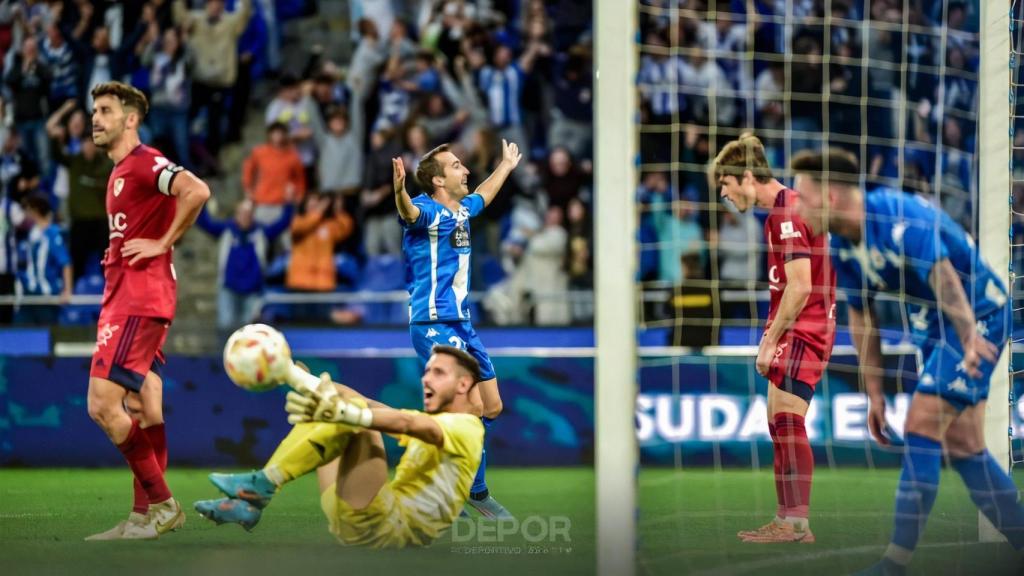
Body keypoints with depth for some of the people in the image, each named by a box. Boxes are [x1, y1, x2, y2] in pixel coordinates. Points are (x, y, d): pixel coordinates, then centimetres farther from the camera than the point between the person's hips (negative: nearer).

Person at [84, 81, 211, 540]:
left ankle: (160, 505, -10)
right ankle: (148, 515, 10)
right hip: (122, 297, 10)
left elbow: (196, 192, -27)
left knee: (102, 404, -15)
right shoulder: (120, 172, 20)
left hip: (138, 301, -10)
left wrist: (162, 244, -20)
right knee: (142, 411, 8)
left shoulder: (144, 162, -10)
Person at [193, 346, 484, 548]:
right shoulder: (433, 423, 28)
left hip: (394, 531, -9)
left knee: (357, 421, -22)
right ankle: (250, 501, -5)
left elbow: (405, 422, -23)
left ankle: (263, 485, -22)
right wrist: (312, 385, -1)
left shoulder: (465, 427, -2)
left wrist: (345, 413, -40)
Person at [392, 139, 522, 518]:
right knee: (472, 405, -15)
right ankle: (476, 492, -4)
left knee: (491, 407, 10)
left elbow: (482, 195, 37)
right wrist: (399, 192, -60)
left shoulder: (461, 210, 12)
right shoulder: (427, 210, -13)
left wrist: (506, 166, 51)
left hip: (462, 324, 9)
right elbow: (410, 212, -38)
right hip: (433, 326, -9)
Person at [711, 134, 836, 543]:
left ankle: (798, 525, -14)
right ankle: (786, 519, 17)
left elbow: (800, 287, -21)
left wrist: (771, 341, -16)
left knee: (788, 422, -13)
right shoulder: (781, 211, 17)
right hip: (793, 334, 11)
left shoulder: (787, 211, -15)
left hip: (802, 333, -11)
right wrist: (771, 337, 14)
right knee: (780, 425, 13)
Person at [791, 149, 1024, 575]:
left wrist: (969, 337, -57)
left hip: (978, 314, -9)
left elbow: (943, 275, -43)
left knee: (921, 428, -15)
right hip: (932, 324, 9)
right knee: (963, 448, 8)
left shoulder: (900, 219, -28)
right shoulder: (841, 247, -1)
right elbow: (861, 318, 9)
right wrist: (875, 397, 9)